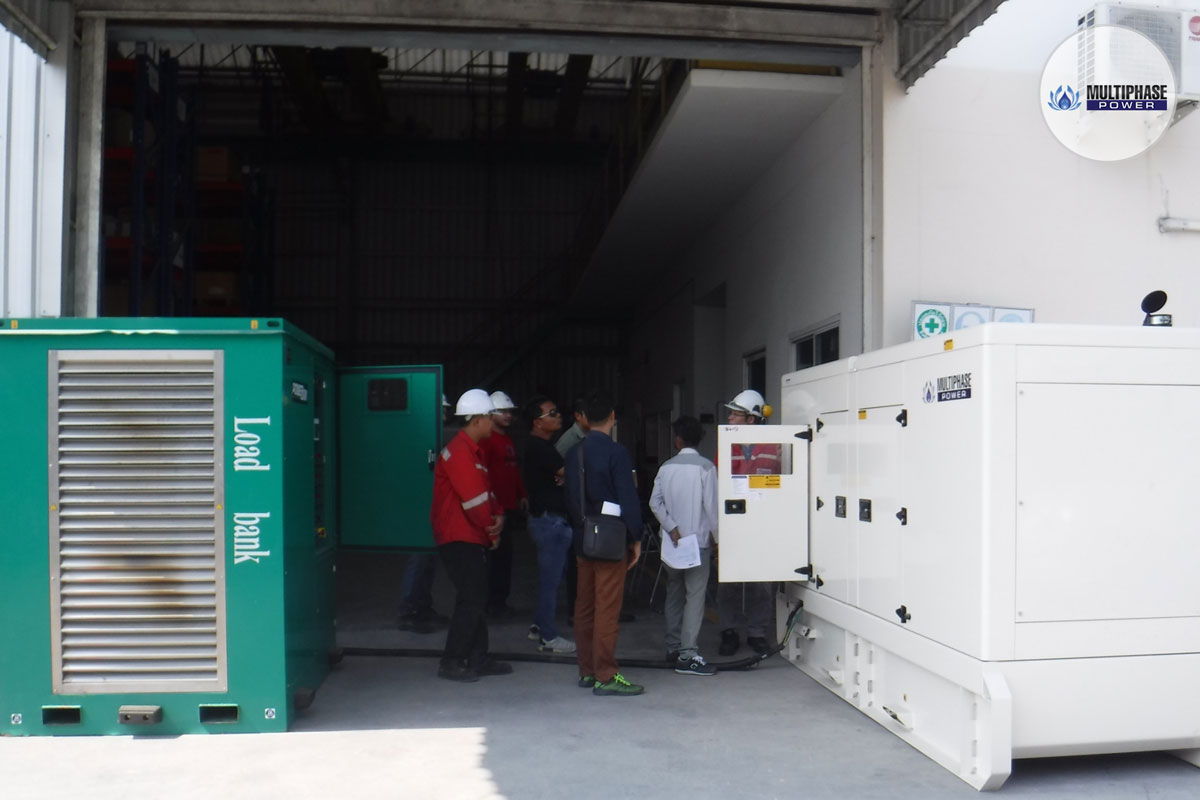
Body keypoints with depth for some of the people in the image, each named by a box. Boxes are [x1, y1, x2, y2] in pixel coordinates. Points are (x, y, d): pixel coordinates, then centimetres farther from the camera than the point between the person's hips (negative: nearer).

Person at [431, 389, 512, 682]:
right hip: (460, 539, -10)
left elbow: (487, 491, 18)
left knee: (478, 600, 13)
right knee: (471, 601, -9)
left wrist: (498, 515, -1)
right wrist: (491, 529, -8)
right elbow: (474, 498, -21)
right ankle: (451, 663, -1)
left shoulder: (473, 452, 17)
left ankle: (478, 659, 21)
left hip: (473, 539, 10)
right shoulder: (459, 452, -17)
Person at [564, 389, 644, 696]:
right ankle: (605, 677, 0)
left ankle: (587, 671, 21)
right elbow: (629, 500, -14)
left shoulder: (574, 453, 6)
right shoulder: (616, 453, -13)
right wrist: (635, 539, -4)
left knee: (585, 607, 13)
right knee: (607, 610, -3)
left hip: (583, 541, 7)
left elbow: (570, 498, 11)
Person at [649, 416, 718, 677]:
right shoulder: (705, 467, -8)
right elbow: (711, 505, -10)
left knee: (674, 594, 16)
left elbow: (655, 502, -3)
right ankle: (688, 654, -10)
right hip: (699, 540, -5)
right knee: (695, 596, -5)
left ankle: (673, 646, 23)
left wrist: (672, 529, -4)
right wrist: (717, 536, -1)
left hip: (671, 542, 5)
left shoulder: (666, 467, 4)